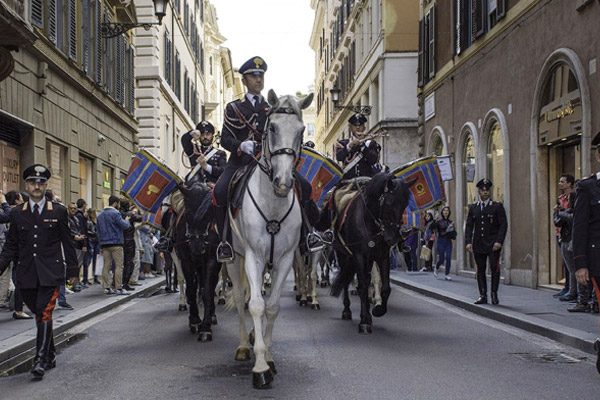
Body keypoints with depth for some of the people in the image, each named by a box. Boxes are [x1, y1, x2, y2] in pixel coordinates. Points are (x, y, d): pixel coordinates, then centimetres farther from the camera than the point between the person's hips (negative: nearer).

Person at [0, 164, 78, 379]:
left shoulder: (58, 211, 3)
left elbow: (67, 242, 7)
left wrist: (73, 270, 7)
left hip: (50, 272, -3)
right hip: (27, 274, 3)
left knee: (44, 314, -13)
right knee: (39, 315, 10)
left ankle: (41, 360, -13)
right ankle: (50, 355, 25)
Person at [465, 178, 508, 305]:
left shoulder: (497, 206, 2)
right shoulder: (473, 208, 12)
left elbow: (503, 225, -2)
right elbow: (469, 226, 10)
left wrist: (499, 241, -13)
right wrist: (468, 242, -2)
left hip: (493, 244, -3)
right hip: (478, 245, 3)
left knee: (495, 267, -11)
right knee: (480, 269, 4)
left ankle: (494, 294, 0)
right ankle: (483, 295, 9)